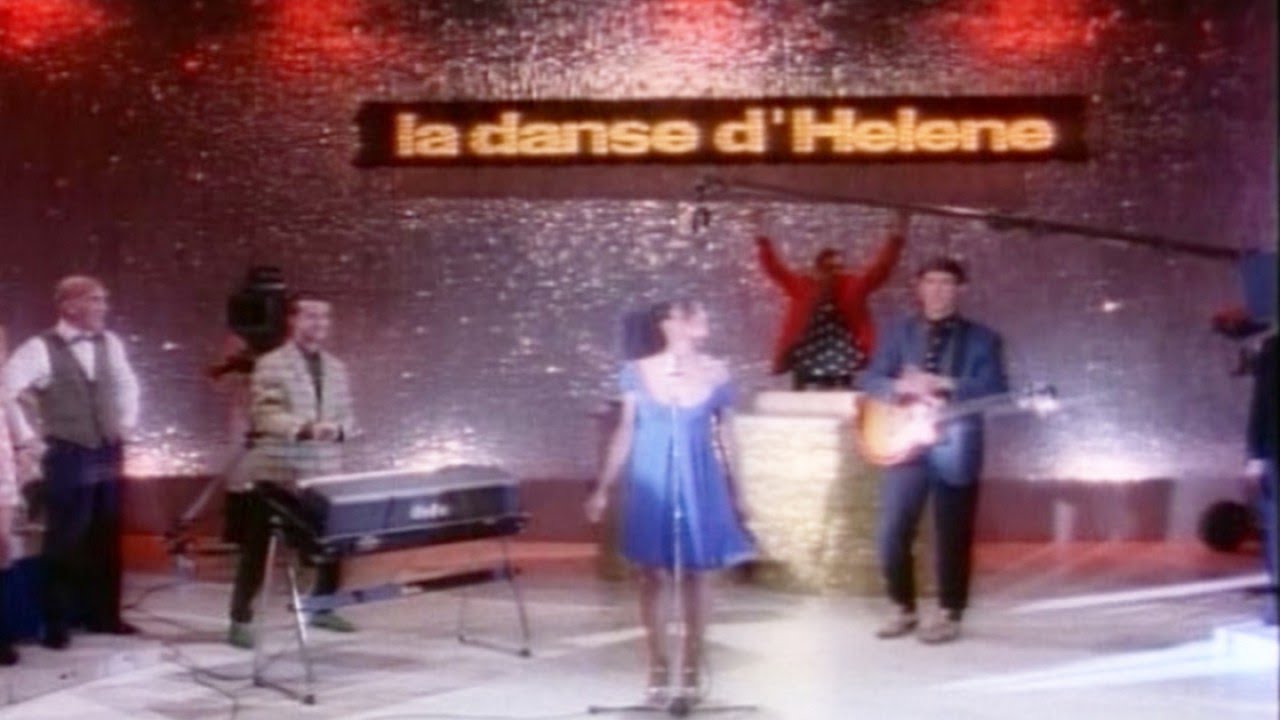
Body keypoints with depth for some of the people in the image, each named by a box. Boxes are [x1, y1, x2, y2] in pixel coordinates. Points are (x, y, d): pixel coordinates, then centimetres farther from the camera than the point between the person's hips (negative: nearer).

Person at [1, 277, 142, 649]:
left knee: (105, 539, 12)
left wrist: (127, 422, 14)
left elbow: (127, 384, 24)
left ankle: (103, 614, 24)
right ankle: (56, 623, 12)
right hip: (68, 457, -5)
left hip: (108, 454, 5)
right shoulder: (42, 349, -10)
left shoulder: (109, 343, 8)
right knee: (65, 541, 1)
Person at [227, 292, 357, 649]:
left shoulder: (336, 368, 13)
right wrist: (305, 428, -31)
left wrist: (338, 428, -11)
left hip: (324, 474, 6)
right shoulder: (271, 364, -6)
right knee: (258, 548, 0)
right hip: (277, 474, -6)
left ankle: (323, 607, 30)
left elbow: (348, 416, 12)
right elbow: (264, 416, -17)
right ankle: (241, 620, 8)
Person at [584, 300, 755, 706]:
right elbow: (626, 433, 3)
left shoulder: (716, 374, 0)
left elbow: (722, 436, 6)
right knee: (652, 575, 3)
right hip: (650, 483, 0)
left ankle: (691, 669, 16)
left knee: (694, 574, 4)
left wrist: (735, 493, 8)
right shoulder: (638, 372, -2)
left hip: (699, 483, 0)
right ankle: (658, 669, 15)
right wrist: (603, 489, 3)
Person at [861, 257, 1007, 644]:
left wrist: (944, 385, -18)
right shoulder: (899, 334, 9)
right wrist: (905, 386, -17)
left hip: (956, 447, -2)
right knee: (891, 533, 0)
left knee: (952, 535, 2)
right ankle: (904, 609, 17)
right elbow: (871, 380, 3)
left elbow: (995, 391, -8)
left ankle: (950, 615, 15)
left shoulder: (981, 339, 2)